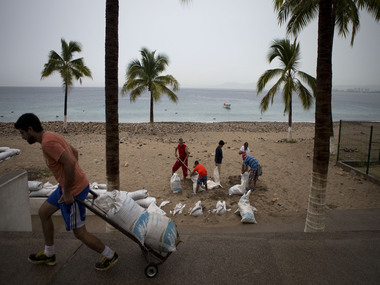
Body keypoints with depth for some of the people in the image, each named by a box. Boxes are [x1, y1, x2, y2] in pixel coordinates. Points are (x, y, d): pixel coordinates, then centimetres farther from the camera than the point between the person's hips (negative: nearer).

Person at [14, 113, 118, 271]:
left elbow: (70, 163, -31)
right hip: (72, 184, 10)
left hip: (73, 191, -10)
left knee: (79, 233, 4)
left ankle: (110, 256, 23)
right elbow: (74, 152, 20)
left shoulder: (47, 142, -22)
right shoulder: (52, 136, 9)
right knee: (43, 212, 23)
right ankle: (49, 254, 39)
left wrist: (67, 192, -22)